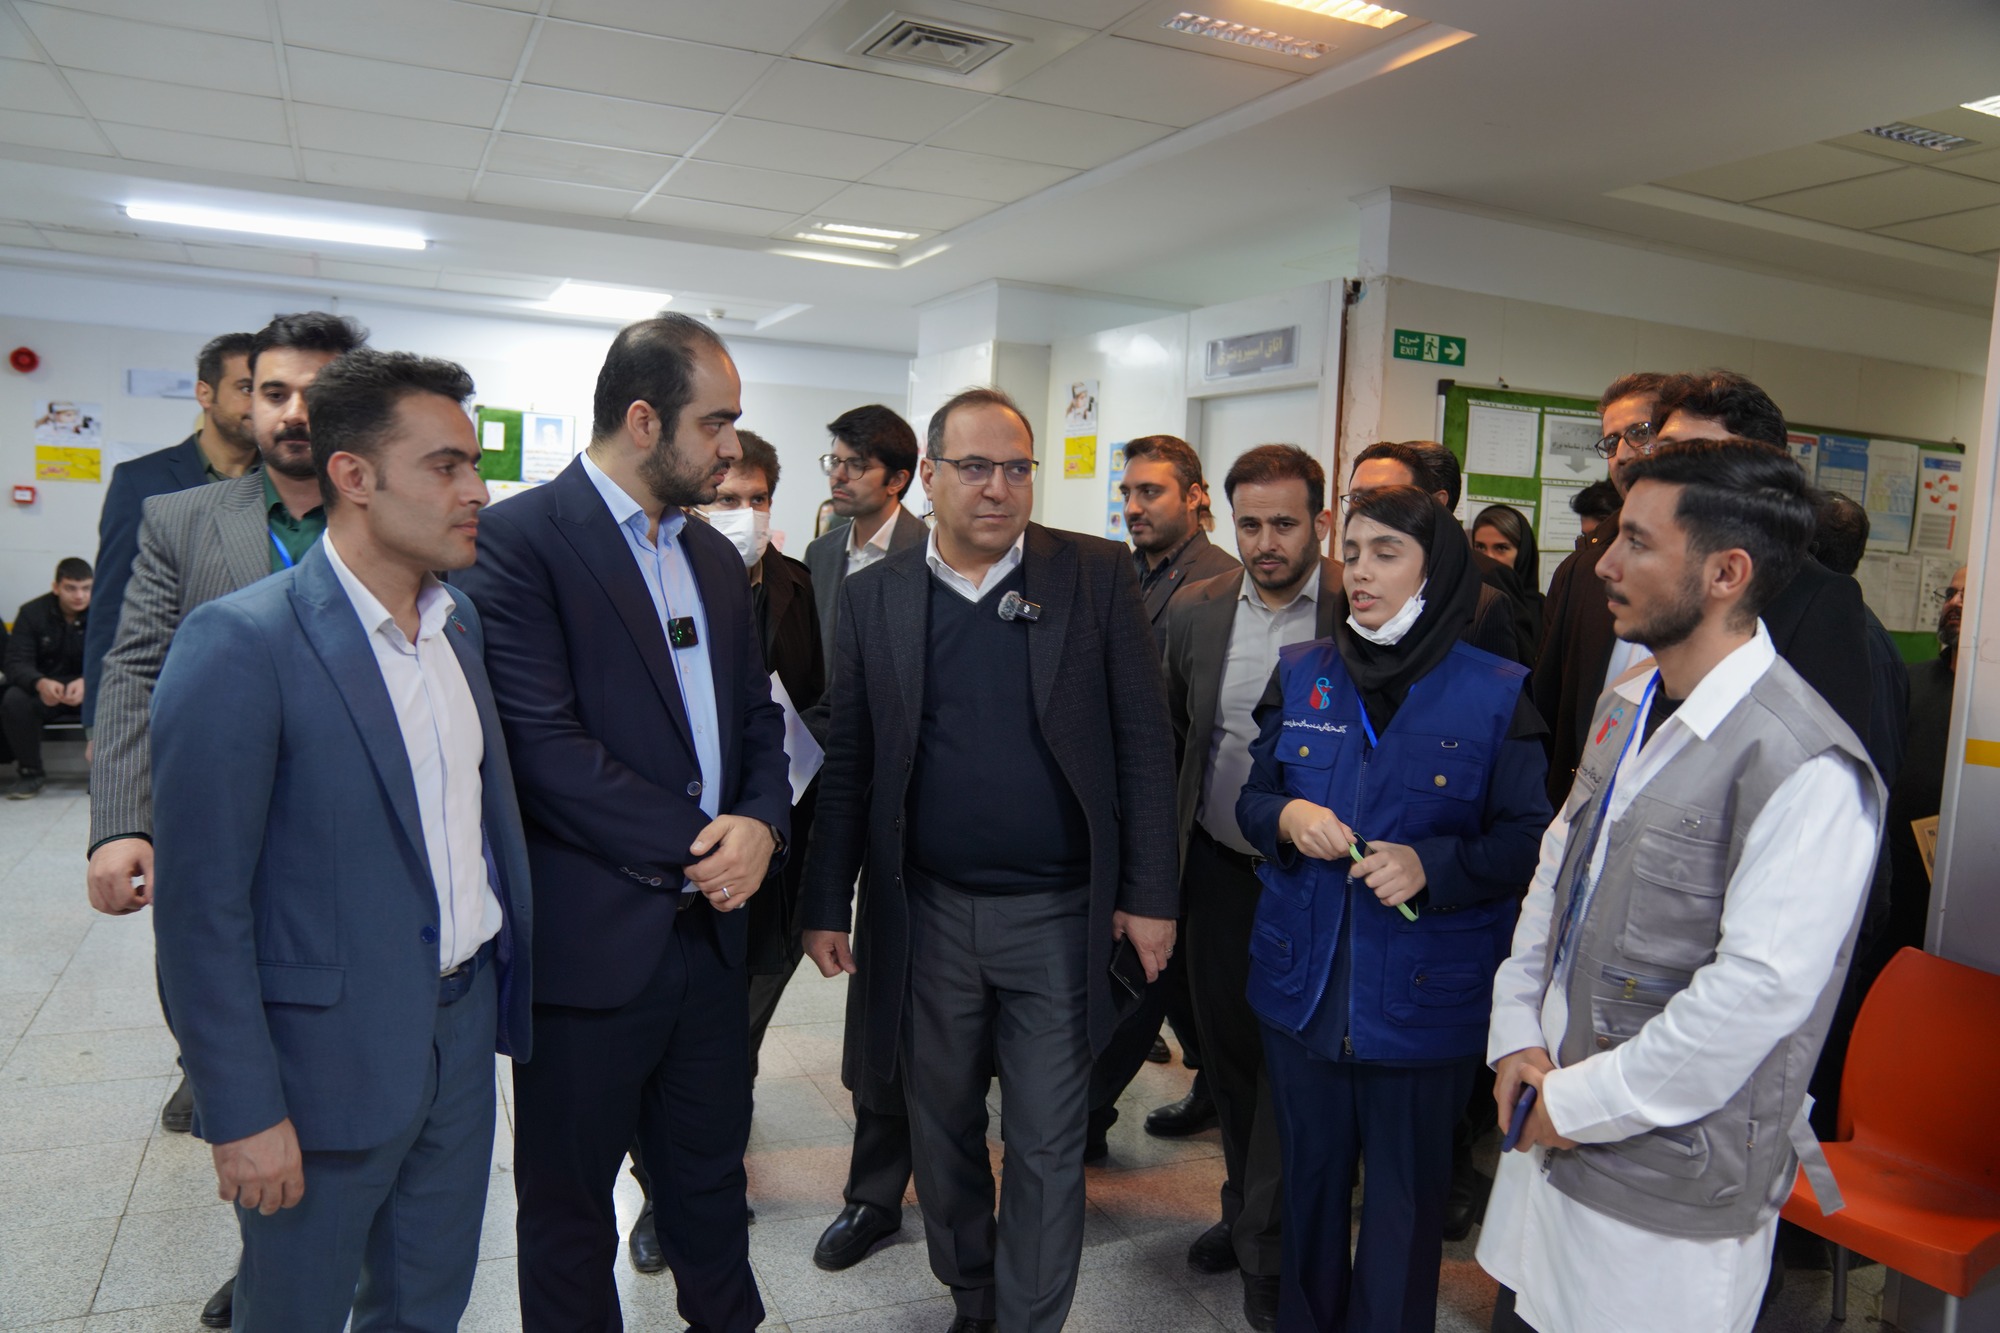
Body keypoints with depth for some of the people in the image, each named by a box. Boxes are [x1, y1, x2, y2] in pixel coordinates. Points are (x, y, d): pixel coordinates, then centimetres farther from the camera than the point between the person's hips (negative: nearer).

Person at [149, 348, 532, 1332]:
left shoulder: (459, 624, 4)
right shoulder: (240, 644, -18)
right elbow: (201, 906, -17)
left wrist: (506, 992, 9)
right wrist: (242, 1112, -15)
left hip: (461, 1026, 6)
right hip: (327, 1059, -6)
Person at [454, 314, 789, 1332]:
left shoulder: (716, 558, 11)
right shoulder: (517, 539, -13)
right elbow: (544, 743, -20)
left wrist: (760, 822, -7)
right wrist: (692, 847, -16)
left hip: (709, 927, 7)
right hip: (589, 941, -6)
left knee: (710, 1177, 21)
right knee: (570, 1206, 14)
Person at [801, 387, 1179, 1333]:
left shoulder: (1097, 575, -3)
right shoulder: (874, 596, 2)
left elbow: (1143, 740, -3)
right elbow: (849, 764, 4)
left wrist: (1150, 895, -6)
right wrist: (827, 906, 2)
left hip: (1058, 917, -2)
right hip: (926, 916, 2)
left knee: (1048, 1147, 9)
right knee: (943, 1131, 18)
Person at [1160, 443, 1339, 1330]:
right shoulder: (1196, 612, 1)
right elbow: (1166, 741, 9)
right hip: (1218, 868, 4)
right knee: (1226, 1048, 18)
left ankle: (1269, 1252, 27)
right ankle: (1245, 1206, 41)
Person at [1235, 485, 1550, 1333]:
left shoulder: (1496, 695, -7)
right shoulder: (1300, 673, 3)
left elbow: (1528, 840, -6)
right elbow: (1251, 797, 9)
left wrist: (1432, 865, -22)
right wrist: (1285, 817, -14)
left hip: (1422, 998, -3)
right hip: (1301, 980, 3)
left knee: (1404, 1192, 11)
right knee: (1309, 1174, 18)